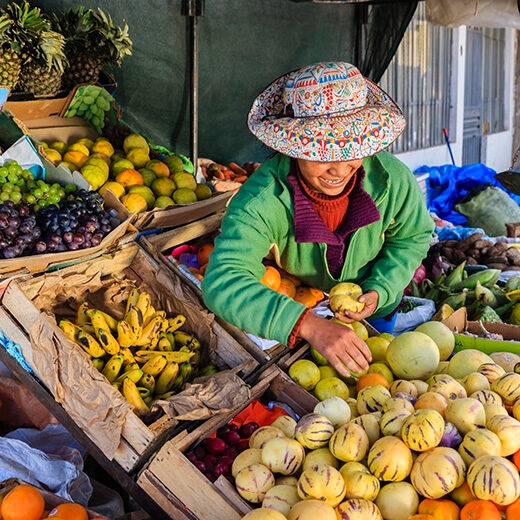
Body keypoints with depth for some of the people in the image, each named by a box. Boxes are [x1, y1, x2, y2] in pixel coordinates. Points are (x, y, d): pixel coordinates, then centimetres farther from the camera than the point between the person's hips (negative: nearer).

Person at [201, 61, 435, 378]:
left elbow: (413, 237, -5)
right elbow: (222, 282, -48)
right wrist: (309, 325, -60)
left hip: (378, 315, 1)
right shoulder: (262, 200, -38)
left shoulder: (393, 181, -27)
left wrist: (379, 292, -22)